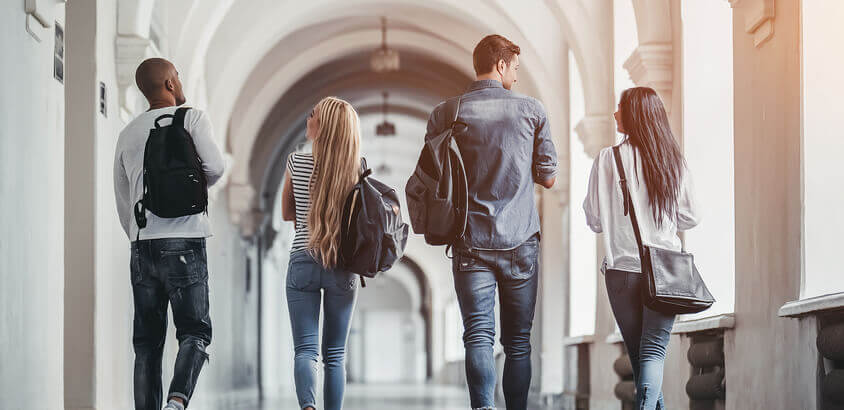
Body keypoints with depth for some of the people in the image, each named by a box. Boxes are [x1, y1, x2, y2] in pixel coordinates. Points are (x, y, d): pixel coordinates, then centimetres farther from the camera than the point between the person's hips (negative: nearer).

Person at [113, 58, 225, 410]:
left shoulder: (128, 134, 17)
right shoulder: (191, 118, 2)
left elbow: (122, 202, 19)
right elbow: (215, 167, -11)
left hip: (142, 246, 5)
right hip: (184, 241, -4)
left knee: (147, 341, 7)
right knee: (195, 331, -2)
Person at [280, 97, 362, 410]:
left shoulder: (297, 162, -2)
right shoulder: (356, 168, -2)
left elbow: (286, 213, 10)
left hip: (302, 263, -1)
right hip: (343, 267, 1)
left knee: (305, 349, -4)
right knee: (335, 354, 8)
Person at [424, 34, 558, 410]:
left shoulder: (445, 114, 1)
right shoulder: (531, 110, 0)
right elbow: (548, 178, 6)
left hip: (471, 242, 0)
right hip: (521, 241, 0)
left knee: (478, 336, -5)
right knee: (518, 340, 10)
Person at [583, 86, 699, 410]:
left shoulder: (608, 158, -3)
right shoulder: (674, 160, 4)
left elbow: (595, 220, -1)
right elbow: (689, 218, 9)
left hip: (622, 267, -1)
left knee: (637, 352, 12)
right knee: (654, 349, -3)